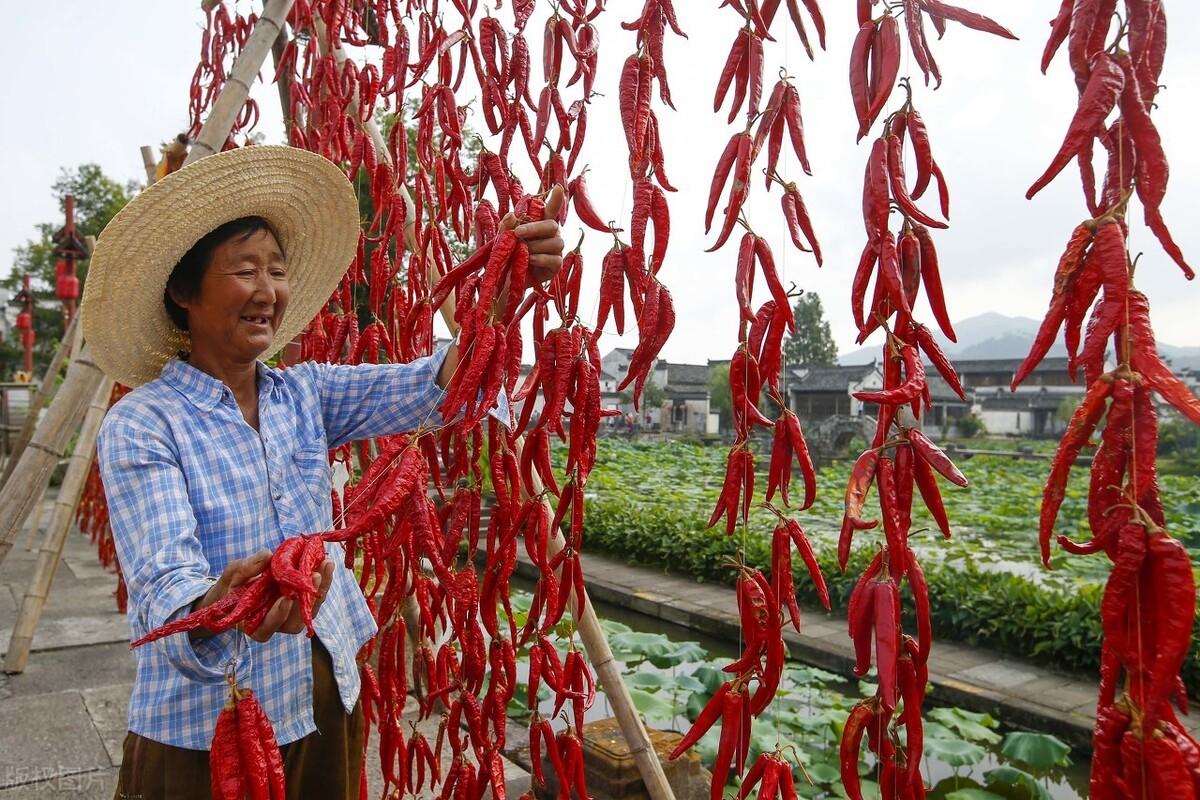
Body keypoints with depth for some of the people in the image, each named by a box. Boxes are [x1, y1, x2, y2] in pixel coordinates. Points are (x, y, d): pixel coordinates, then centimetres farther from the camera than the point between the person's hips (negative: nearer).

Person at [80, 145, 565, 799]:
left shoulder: (305, 395, 0)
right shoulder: (141, 425, -13)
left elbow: (429, 390, -15)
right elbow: (162, 584, -25)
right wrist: (220, 606, -48)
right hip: (204, 735, -4)